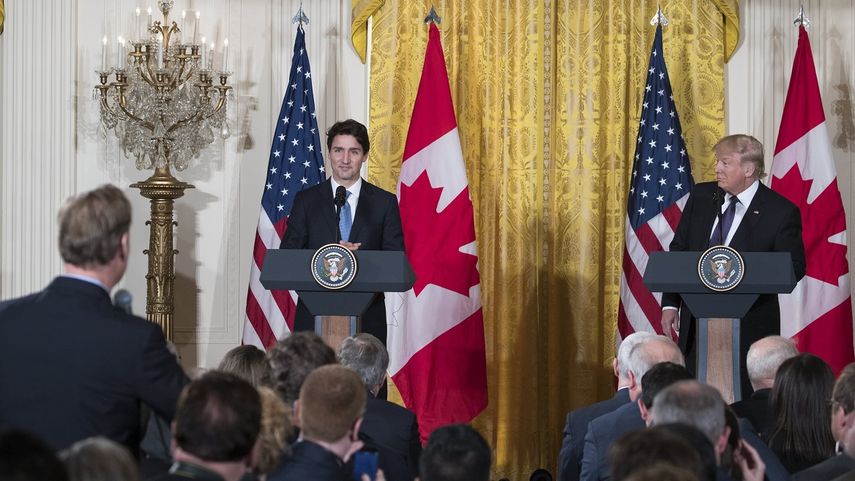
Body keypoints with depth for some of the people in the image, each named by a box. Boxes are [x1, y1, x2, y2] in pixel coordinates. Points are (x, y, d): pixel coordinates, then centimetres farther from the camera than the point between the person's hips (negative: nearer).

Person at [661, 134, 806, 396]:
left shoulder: (781, 212, -8)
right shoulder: (701, 196, 6)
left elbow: (794, 267, -6)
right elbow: (678, 250, 10)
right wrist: (670, 304, 3)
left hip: (749, 324, -4)